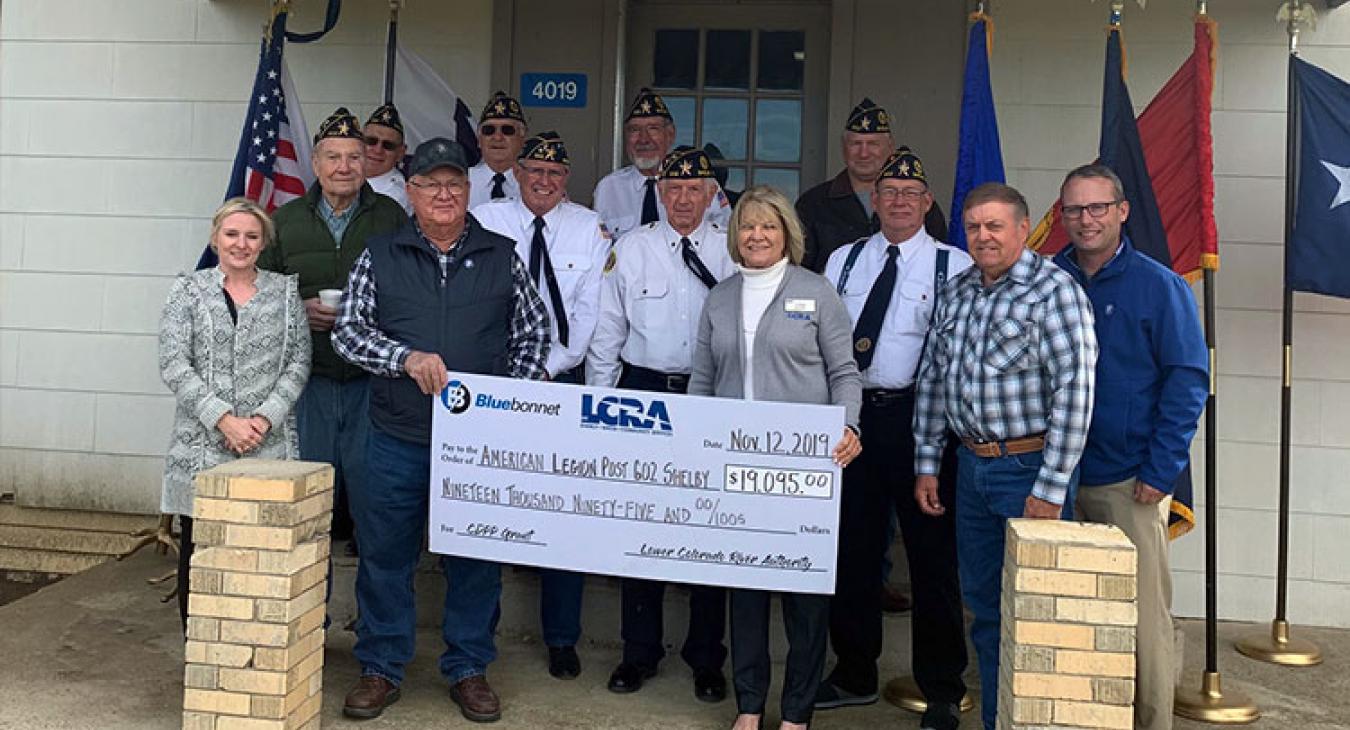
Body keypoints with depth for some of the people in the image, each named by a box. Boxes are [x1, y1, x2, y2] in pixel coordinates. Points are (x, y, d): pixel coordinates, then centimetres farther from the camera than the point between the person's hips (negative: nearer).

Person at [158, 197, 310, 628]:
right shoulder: (189, 290, 6)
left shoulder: (285, 291, 10)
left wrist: (266, 417, -9)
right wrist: (224, 419, -12)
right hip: (202, 446, 0)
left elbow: (299, 361, 4)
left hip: (270, 445, 1)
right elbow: (174, 365, -3)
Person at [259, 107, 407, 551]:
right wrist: (299, 310, -6)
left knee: (369, 479, 0)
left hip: (373, 376, -1)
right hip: (309, 376, 2)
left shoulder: (392, 217, 4)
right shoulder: (286, 220, 10)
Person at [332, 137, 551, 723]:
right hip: (398, 438, 0)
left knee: (475, 555, 8)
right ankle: (380, 668, 25)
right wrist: (407, 358, -16)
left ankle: (468, 669, 25)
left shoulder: (501, 257, 7)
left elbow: (534, 333, 11)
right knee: (385, 553, 8)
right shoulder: (380, 257, 5)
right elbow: (348, 330, 1)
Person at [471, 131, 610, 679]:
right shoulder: (485, 221, 4)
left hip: (562, 380, 0)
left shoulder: (590, 229, 4)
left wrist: (548, 370, -10)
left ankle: (562, 638, 11)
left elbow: (589, 311, -1)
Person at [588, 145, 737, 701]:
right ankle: (639, 652, 23)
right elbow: (606, 332, 7)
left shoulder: (733, 252, 2)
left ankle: (706, 658, 21)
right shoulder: (631, 248, 5)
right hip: (642, 391, 1)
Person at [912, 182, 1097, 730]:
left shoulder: (1054, 292, -12)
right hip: (971, 465, 7)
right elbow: (932, 378, 13)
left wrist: (1051, 488, -19)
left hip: (1030, 468, -6)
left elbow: (1074, 393, -17)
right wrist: (926, 464, 10)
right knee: (983, 605, 15)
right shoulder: (957, 292, 9)